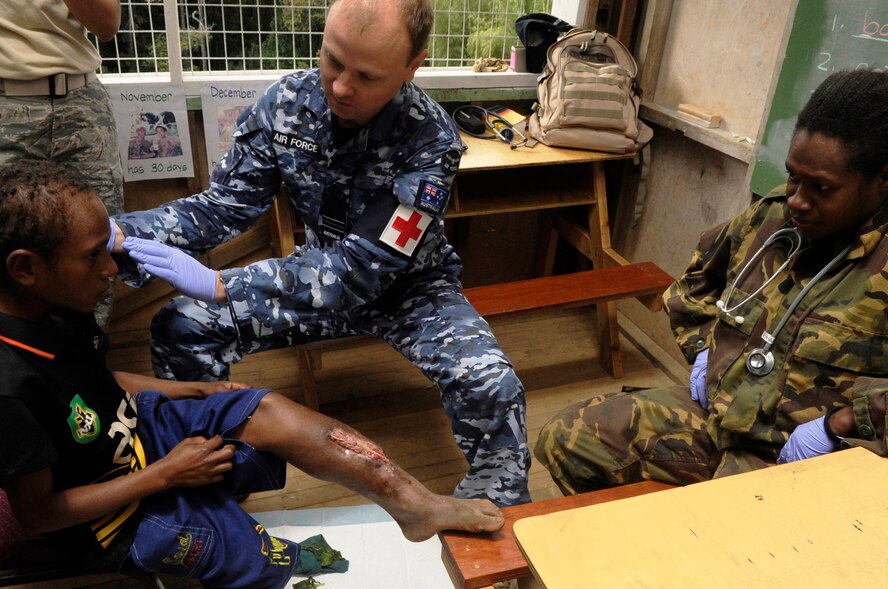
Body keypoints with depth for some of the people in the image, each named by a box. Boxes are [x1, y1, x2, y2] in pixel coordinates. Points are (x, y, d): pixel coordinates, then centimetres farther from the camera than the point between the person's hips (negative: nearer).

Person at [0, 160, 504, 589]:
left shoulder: (53, 306, -7)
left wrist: (195, 390, 3)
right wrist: (164, 473, -21)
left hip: (134, 427, 7)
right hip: (114, 516, -7)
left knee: (270, 412, -10)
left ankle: (416, 502, -8)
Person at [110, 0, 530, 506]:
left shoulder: (430, 138, -28)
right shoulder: (289, 101, -14)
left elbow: (363, 269, -32)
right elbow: (225, 205, -9)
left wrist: (218, 285, -38)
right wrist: (122, 233, -27)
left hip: (410, 288, -3)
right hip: (324, 272, 4)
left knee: (492, 389, -29)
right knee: (178, 330, -8)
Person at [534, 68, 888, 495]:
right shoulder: (772, 215, 5)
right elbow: (701, 275, 23)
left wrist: (840, 423, -24)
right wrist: (701, 346, 9)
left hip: (800, 458, -5)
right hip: (712, 409, 5)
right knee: (564, 440, -3)